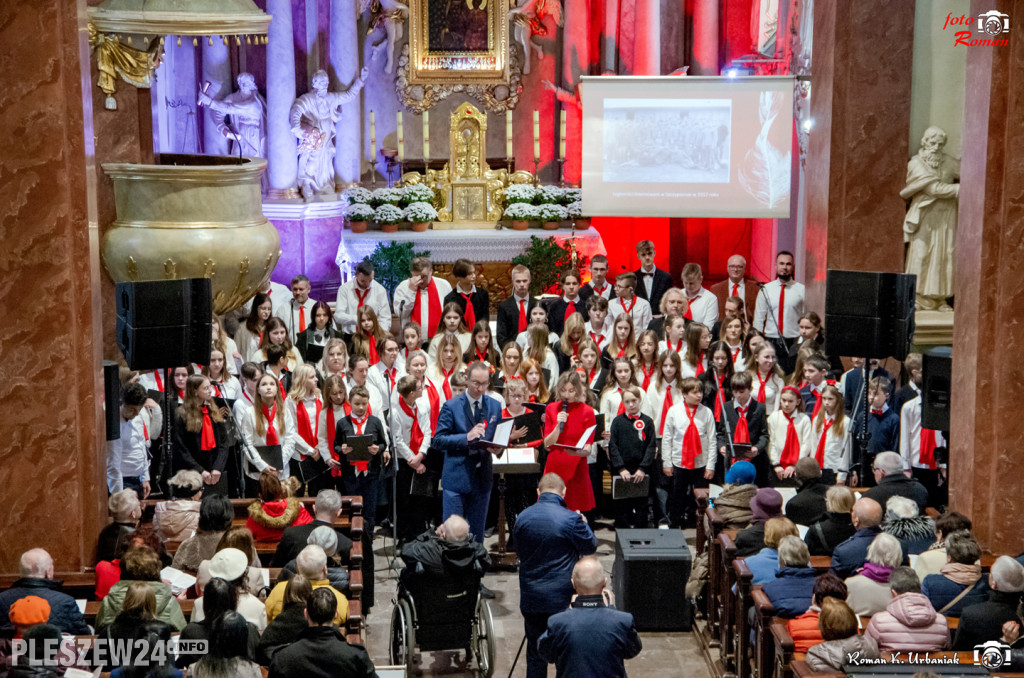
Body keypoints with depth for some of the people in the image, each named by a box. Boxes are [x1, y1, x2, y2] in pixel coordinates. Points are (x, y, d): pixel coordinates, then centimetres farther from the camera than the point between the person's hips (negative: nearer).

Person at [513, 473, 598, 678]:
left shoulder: (523, 517, -1)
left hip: (531, 598, 4)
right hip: (562, 599, -3)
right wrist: (584, 524, 18)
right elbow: (590, 546, 0)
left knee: (535, 653, 15)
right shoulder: (571, 519, -15)